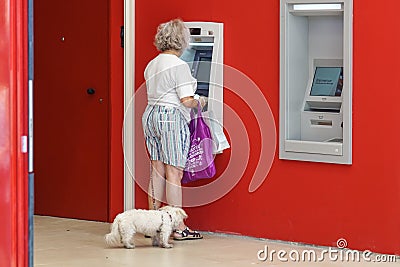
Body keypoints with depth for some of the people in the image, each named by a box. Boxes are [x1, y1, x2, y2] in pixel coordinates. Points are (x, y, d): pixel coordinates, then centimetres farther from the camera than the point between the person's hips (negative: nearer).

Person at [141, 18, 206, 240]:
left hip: (151, 114, 8)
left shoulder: (151, 65, 13)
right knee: (174, 172, -6)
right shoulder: (179, 66, -11)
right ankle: (179, 227, -3)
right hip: (172, 117, -8)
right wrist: (200, 101, 5)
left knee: (156, 171, 12)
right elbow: (186, 100, -15)